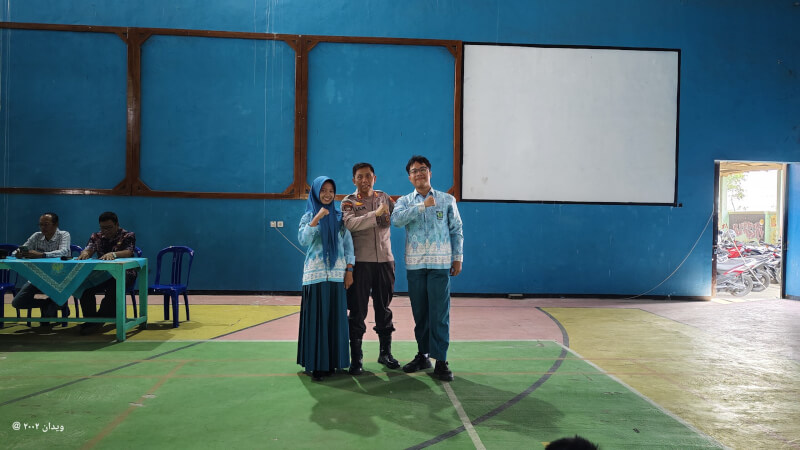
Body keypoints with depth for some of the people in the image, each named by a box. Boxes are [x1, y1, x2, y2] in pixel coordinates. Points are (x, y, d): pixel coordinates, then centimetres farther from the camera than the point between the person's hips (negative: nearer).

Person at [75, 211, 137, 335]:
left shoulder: (128, 236, 2)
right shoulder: (96, 236, 16)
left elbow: (129, 252, -16)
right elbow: (89, 249, -1)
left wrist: (113, 254, -37)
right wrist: (85, 253, -28)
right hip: (102, 273, 4)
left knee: (114, 285, -38)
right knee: (84, 284, -27)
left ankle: (100, 319, -27)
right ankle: (90, 319, -18)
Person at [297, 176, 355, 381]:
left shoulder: (339, 217, 11)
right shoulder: (308, 216, 5)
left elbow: (348, 243, 9)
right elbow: (303, 240, -12)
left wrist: (349, 270, 2)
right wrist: (317, 218, -19)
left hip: (337, 273, 2)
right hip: (316, 273, -2)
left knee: (335, 316, 4)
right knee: (316, 317, -3)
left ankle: (332, 361, 14)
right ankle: (315, 364, 4)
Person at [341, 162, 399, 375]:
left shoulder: (384, 197, 12)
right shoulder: (349, 202, 0)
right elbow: (350, 224, -19)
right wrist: (375, 214, -26)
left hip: (385, 261, 3)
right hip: (361, 262, -3)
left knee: (384, 309, 12)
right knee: (358, 311, 1)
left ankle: (385, 353, 26)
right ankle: (356, 358, 10)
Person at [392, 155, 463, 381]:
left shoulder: (447, 200, 6)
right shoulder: (405, 201, 7)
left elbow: (457, 230, 7)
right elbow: (396, 219, -15)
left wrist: (458, 258, 1)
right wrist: (422, 205, -18)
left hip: (440, 263, -2)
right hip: (414, 264, 2)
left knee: (439, 313, -4)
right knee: (420, 312, 9)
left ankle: (441, 360, 2)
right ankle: (423, 355, 21)